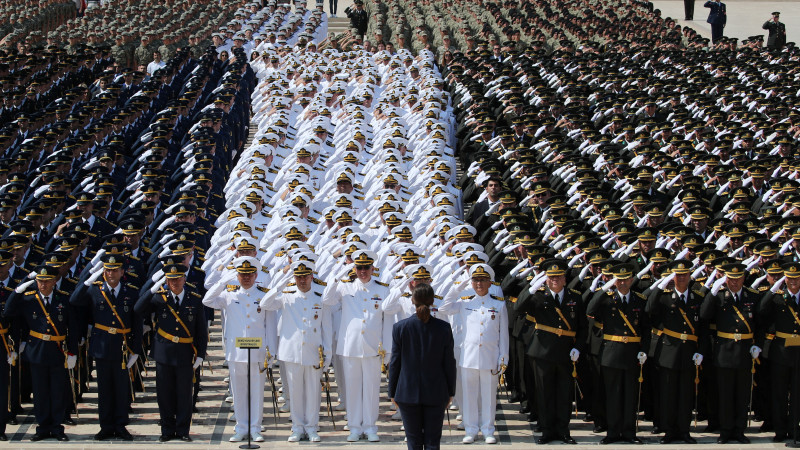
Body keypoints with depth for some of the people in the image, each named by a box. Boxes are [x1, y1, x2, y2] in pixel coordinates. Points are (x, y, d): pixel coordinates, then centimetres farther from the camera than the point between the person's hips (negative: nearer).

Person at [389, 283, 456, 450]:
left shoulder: (400, 327, -8)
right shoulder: (444, 328, -7)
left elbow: (395, 363, -3)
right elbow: (449, 363, -1)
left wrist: (392, 393, 8)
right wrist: (450, 392, 11)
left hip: (408, 394, 0)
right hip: (436, 395, 0)